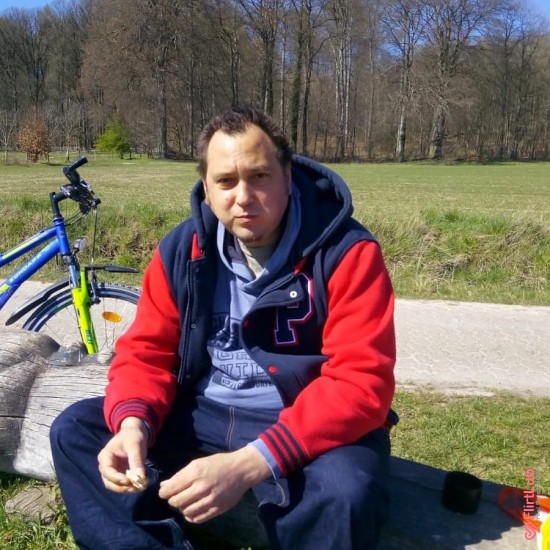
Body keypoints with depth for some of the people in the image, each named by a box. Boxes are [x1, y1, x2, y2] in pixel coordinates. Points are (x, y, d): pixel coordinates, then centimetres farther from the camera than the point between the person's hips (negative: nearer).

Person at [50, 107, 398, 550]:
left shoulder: (347, 252, -15)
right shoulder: (181, 249, -1)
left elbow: (361, 381, -23)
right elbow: (146, 353, 2)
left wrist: (249, 464, -34)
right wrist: (133, 424, -22)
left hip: (309, 426, -4)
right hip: (202, 415, 5)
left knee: (343, 493, -36)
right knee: (74, 430, -7)